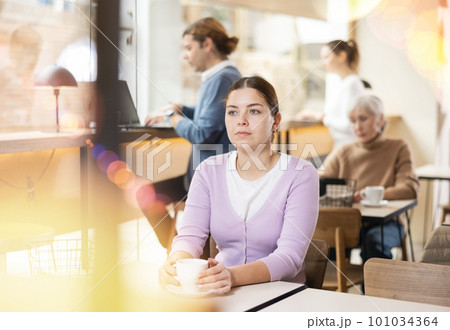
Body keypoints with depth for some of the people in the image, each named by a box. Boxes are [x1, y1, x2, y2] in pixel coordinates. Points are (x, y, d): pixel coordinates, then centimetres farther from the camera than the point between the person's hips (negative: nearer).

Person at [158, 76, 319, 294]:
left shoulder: (300, 175, -9)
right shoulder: (209, 171, 4)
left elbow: (290, 256, -18)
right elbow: (190, 235, -5)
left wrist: (233, 276, -35)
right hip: (220, 293, 4)